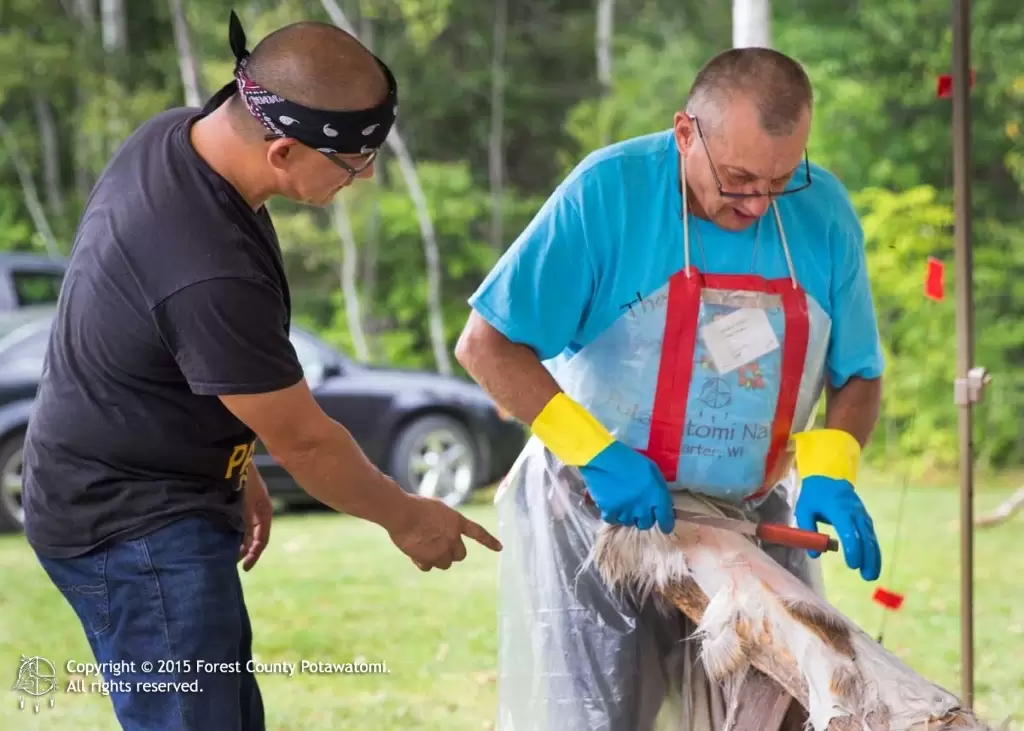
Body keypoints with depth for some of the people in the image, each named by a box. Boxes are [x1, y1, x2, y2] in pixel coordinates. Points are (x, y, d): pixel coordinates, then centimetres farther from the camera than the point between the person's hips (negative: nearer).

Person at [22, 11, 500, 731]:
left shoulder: (173, 136, -4)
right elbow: (304, 439, -19)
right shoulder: (212, 274, -33)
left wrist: (235, 472, 19)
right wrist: (405, 516, -2)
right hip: (135, 530, -10)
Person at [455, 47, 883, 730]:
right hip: (599, 511, -3)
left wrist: (830, 474, -13)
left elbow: (858, 376, 6)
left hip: (751, 516, 4)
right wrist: (594, 453, -22)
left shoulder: (823, 212, -6)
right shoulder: (609, 191, -17)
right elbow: (485, 346, -15)